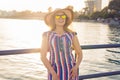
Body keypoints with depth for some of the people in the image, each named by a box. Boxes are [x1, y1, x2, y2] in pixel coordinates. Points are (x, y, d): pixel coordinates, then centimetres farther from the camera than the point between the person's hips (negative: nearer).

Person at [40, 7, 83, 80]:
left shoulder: (72, 34, 4)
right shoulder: (47, 35, 0)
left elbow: (80, 53, 9)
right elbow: (43, 56, -4)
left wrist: (76, 67, -10)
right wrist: (53, 73, -14)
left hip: (70, 70, 1)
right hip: (55, 71, -1)